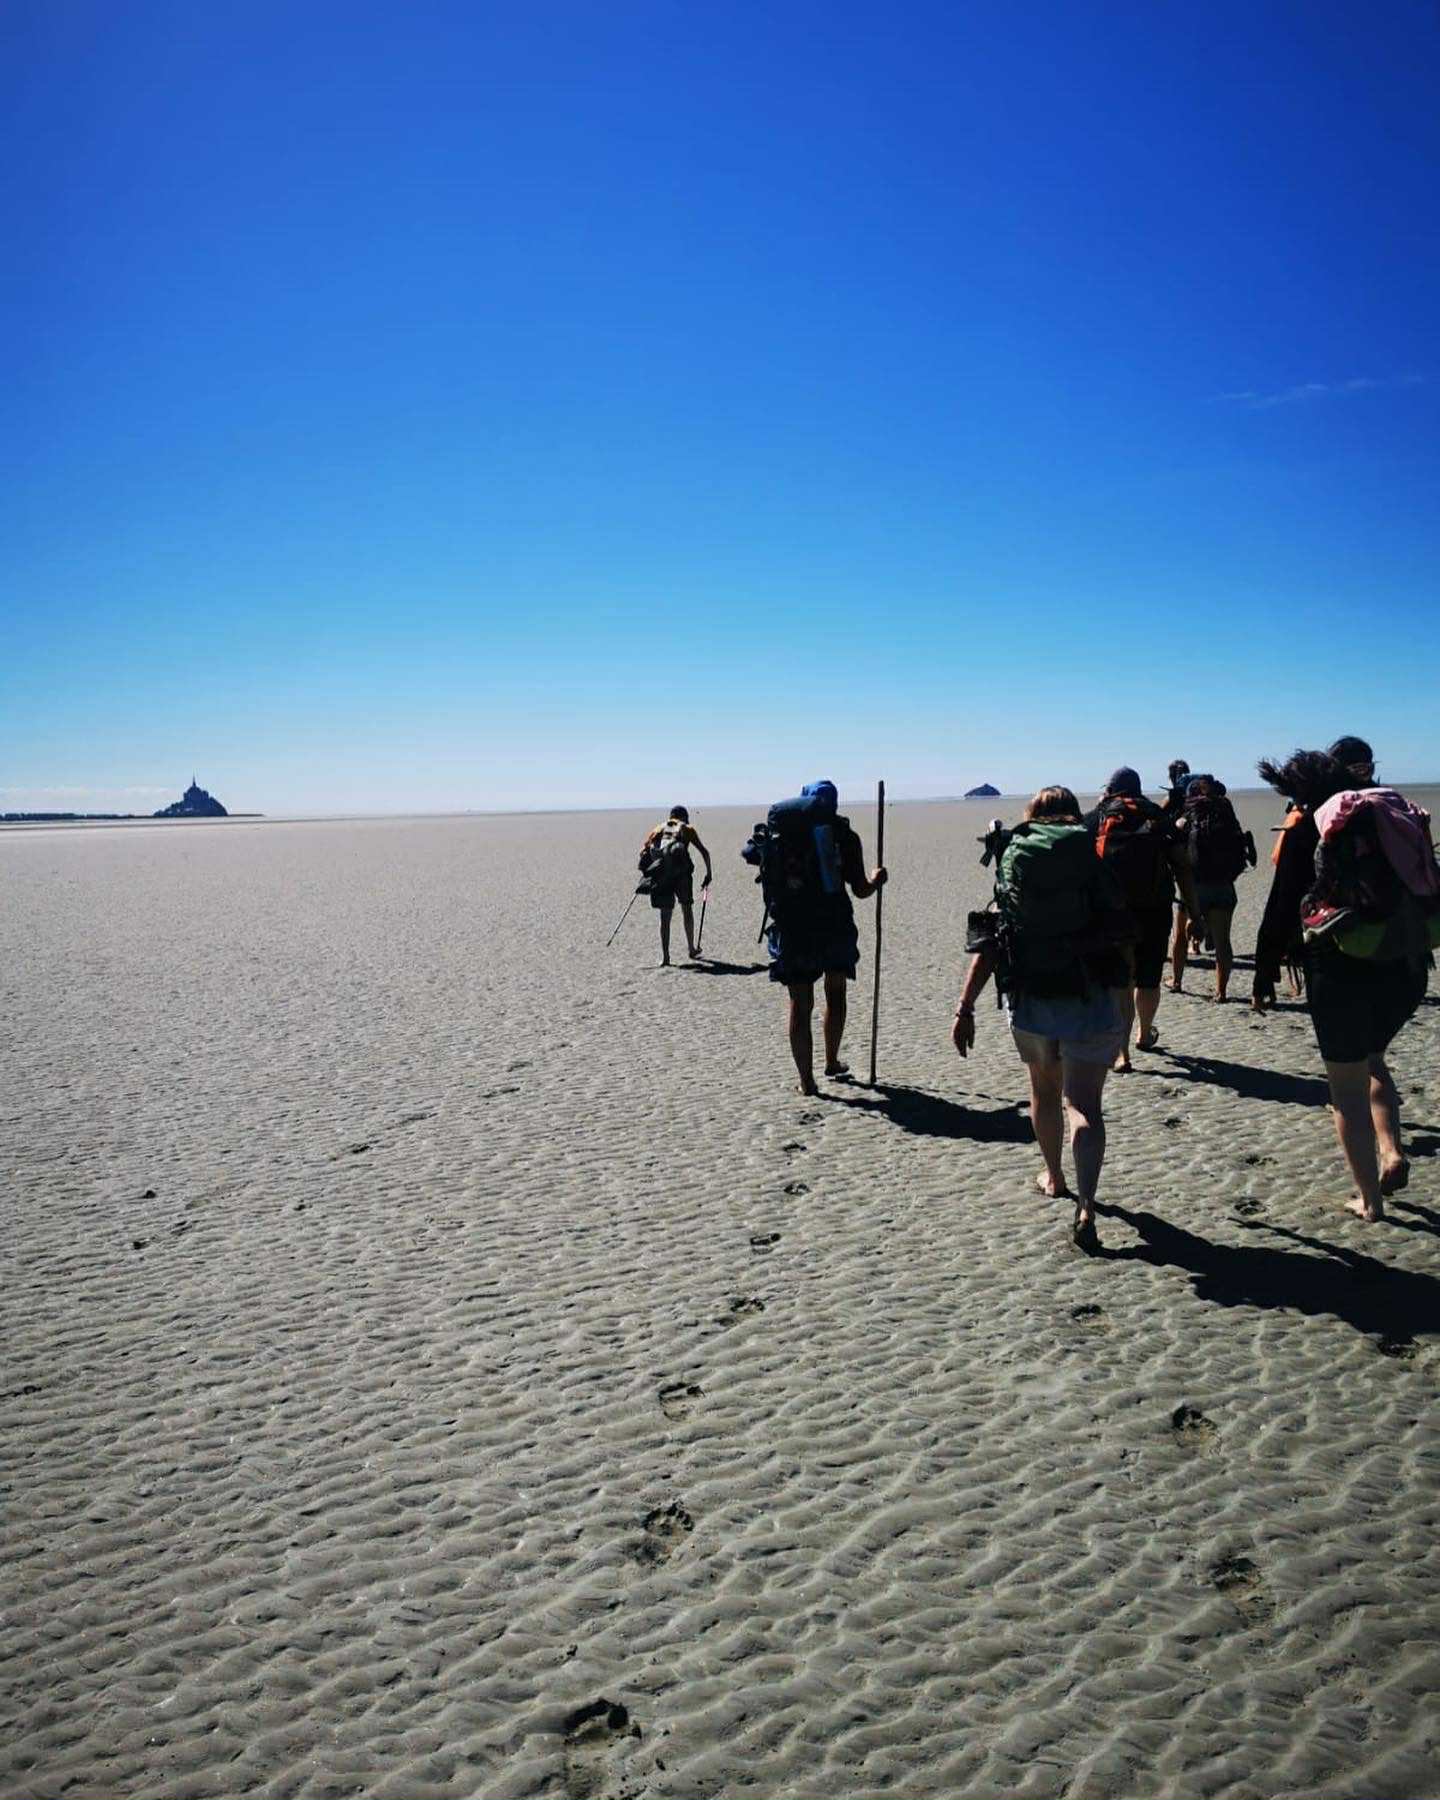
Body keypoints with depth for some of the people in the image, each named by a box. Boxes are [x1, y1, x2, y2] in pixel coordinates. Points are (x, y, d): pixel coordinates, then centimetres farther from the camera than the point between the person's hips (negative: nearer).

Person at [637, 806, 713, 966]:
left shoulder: (658, 828, 22)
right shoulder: (687, 828, 17)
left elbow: (643, 851, 12)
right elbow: (704, 852, 9)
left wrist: (647, 873, 17)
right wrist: (709, 873, 17)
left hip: (658, 872, 1)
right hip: (681, 870, -1)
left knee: (665, 916, 8)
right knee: (687, 908, 19)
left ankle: (664, 957, 3)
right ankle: (691, 949, 26)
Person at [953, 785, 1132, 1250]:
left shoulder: (1011, 866, 3)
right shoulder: (1094, 862, 0)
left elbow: (986, 945, -3)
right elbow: (1121, 933, -2)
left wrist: (965, 1009, -4)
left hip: (1030, 1002, 2)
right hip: (1092, 1002, -2)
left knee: (1044, 1090, 24)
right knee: (1084, 1104, 2)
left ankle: (1054, 1177, 41)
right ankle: (1085, 1207, -14)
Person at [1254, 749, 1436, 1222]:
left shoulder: (1306, 831, -4)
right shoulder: (1393, 815, 11)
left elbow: (1281, 911, -5)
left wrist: (1264, 977, 3)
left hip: (1343, 969, -6)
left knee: (1348, 1087, 8)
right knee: (1372, 1059, 29)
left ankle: (1369, 1199, 15)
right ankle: (1392, 1152, 11)